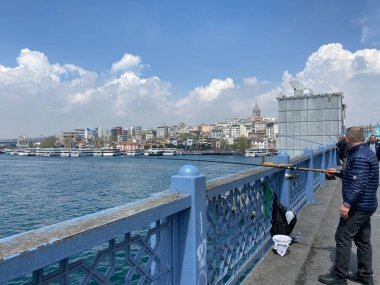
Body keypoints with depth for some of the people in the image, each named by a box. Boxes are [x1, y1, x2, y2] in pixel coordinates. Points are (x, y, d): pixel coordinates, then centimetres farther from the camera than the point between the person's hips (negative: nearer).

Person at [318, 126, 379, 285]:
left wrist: (347, 204, -28)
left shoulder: (360, 157, -21)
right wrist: (338, 173, 28)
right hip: (365, 205, 11)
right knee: (363, 240, 17)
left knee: (343, 238, -3)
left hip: (358, 206, -10)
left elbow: (359, 184, -28)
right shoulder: (365, 152, 12)